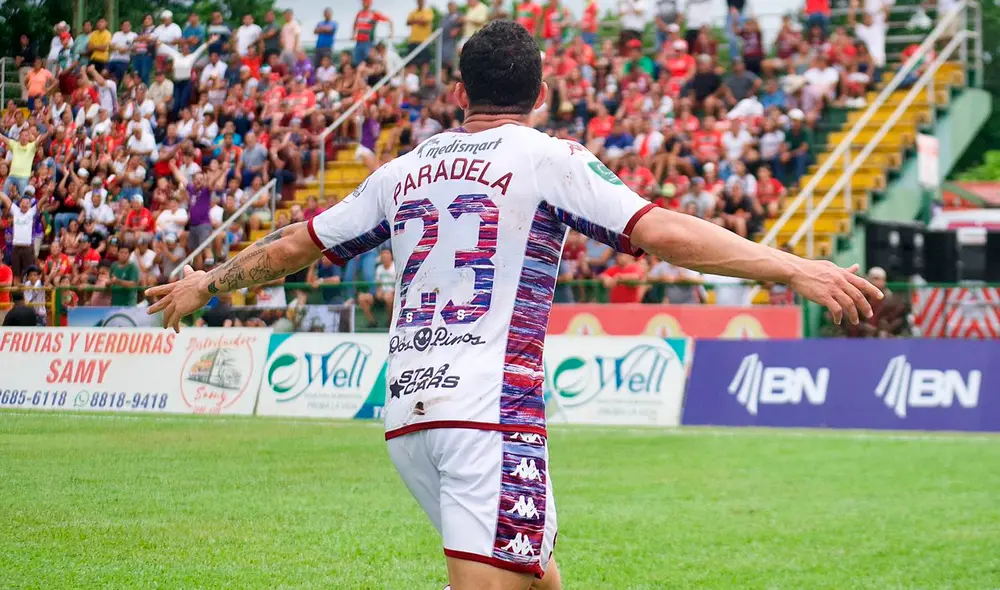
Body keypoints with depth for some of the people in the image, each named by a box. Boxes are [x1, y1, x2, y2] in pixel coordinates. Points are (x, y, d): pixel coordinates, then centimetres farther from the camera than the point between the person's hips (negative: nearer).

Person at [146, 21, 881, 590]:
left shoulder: (404, 171, 17)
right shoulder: (546, 158, 1)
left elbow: (295, 244, 25)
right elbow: (659, 231, -10)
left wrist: (207, 283, 43)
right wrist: (794, 268, -13)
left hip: (407, 413, 7)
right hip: (492, 411, -7)